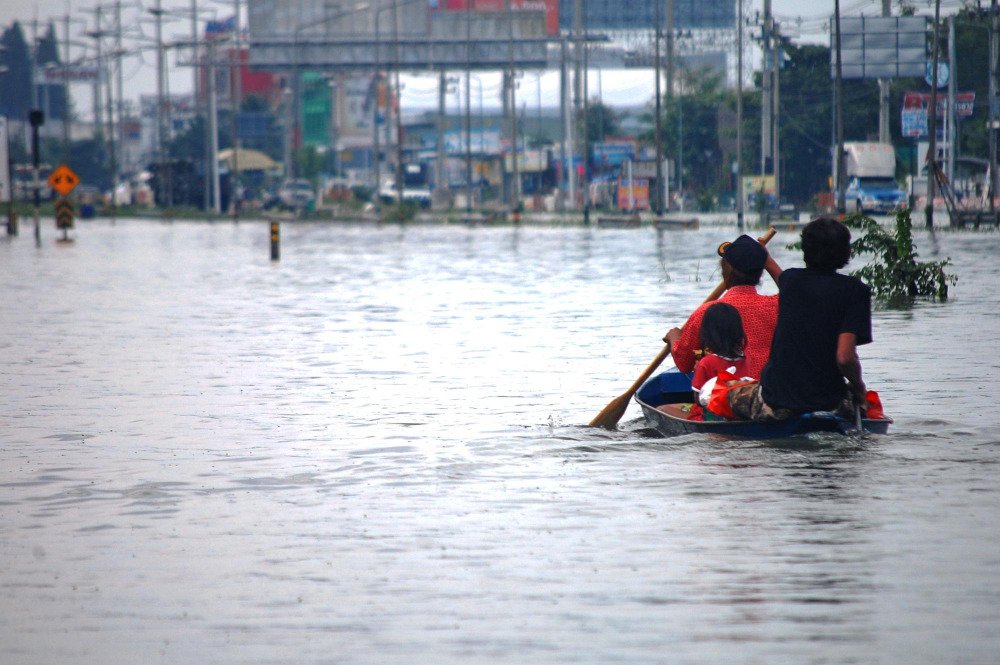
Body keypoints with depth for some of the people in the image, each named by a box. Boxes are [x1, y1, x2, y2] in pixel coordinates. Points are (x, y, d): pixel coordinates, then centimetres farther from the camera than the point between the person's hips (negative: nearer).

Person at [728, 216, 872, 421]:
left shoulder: (789, 279, 2)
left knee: (734, 394, 31)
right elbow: (845, 357, -19)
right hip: (830, 403, -2)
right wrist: (858, 387, 1)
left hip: (776, 403, 2)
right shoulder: (855, 290, -9)